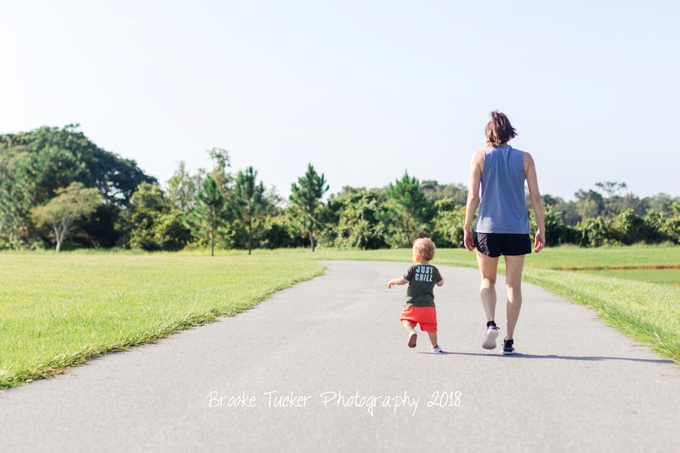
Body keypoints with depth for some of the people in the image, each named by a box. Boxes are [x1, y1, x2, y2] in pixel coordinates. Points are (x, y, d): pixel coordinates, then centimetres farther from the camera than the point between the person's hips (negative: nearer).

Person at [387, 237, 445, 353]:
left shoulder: (413, 268, -7)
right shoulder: (434, 270, 3)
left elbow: (403, 281, -10)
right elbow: (440, 283, 12)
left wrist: (393, 281, 8)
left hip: (413, 304, -3)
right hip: (428, 304, 3)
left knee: (406, 319, 13)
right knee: (431, 325, 15)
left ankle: (411, 332, -15)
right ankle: (435, 346, 21)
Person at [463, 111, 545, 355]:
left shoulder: (480, 157, 1)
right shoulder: (524, 158, 4)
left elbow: (473, 196, -3)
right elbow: (535, 196, 1)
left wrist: (466, 228, 3)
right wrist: (541, 228, 7)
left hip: (488, 228, -1)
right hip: (517, 229, 1)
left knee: (487, 280, 16)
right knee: (513, 284, 8)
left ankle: (491, 323, -6)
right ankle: (509, 340, 6)